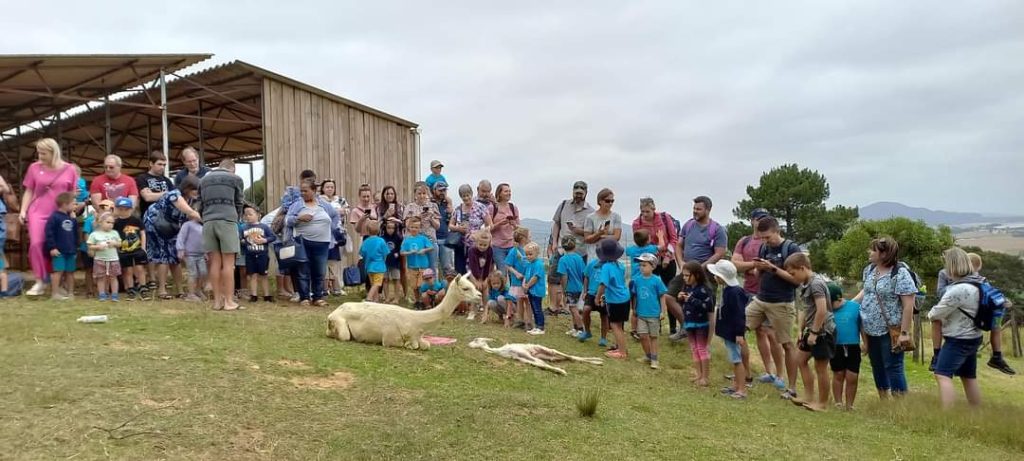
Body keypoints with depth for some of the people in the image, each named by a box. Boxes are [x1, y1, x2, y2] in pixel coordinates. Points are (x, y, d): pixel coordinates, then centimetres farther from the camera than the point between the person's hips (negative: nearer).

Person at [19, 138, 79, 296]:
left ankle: (51, 279, 17)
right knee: (36, 244, -12)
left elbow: (73, 193, 7)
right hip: (37, 212, 0)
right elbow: (29, 192, 8)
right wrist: (23, 210, 0)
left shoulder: (68, 169, 1)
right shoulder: (34, 167, 3)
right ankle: (40, 281, -5)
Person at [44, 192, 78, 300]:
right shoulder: (54, 217, -10)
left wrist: (75, 247, 16)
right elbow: (49, 233, -14)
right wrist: (52, 247, -16)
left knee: (70, 271, 10)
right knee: (59, 270, -7)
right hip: (59, 250, -6)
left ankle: (70, 292, 18)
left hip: (71, 250, 6)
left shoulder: (72, 219, 10)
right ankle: (55, 293, 0)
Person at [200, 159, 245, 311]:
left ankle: (217, 300, 5)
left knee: (215, 263, 4)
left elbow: (202, 202, 20)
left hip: (208, 222, 4)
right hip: (227, 221, -4)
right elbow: (239, 203, 15)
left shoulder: (204, 180, 22)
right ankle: (229, 301, -6)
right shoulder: (235, 179, 10)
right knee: (228, 263, -4)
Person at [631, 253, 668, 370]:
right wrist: (634, 310, 12)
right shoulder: (637, 280, -2)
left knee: (653, 337, 8)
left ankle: (654, 359, 17)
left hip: (654, 314, -3)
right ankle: (647, 355, 24)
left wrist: (663, 311, -6)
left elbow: (662, 296, -5)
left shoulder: (656, 280, -11)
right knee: (643, 336, 3)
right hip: (641, 314, 3)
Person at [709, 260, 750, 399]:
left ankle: (742, 390, 2)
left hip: (733, 332, -10)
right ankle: (735, 385, 27)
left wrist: (739, 334, -24)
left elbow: (739, 314, -24)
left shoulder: (734, 292, -23)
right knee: (734, 359, 17)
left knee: (737, 359, -4)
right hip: (728, 331, 10)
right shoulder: (727, 290, 8)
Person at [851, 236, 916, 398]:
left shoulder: (900, 274, -17)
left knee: (893, 367, -2)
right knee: (877, 367, 16)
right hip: (871, 329, 8)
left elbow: (908, 305, -19)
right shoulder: (870, 270, 6)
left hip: (889, 330, -8)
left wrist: (904, 332, -20)